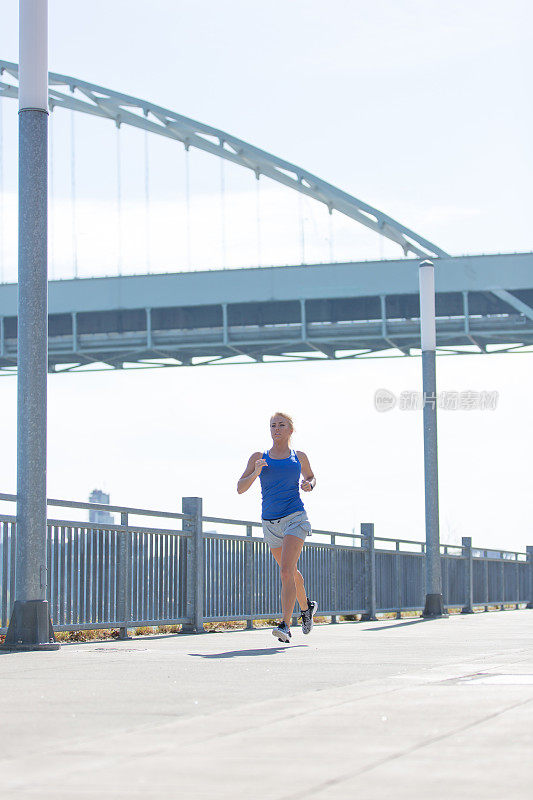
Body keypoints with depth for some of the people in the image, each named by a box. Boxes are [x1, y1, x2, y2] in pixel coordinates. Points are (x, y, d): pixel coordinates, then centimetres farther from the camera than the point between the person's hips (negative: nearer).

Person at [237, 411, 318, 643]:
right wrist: (255, 473, -16)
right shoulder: (259, 458, 7)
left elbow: (310, 476, 26)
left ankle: (285, 625, -24)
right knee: (290, 572, 17)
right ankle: (306, 607, 44)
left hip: (294, 518, -3)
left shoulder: (299, 457, 8)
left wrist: (309, 484, 3)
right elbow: (240, 488, 2)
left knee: (286, 571, -19)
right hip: (270, 523, 3)